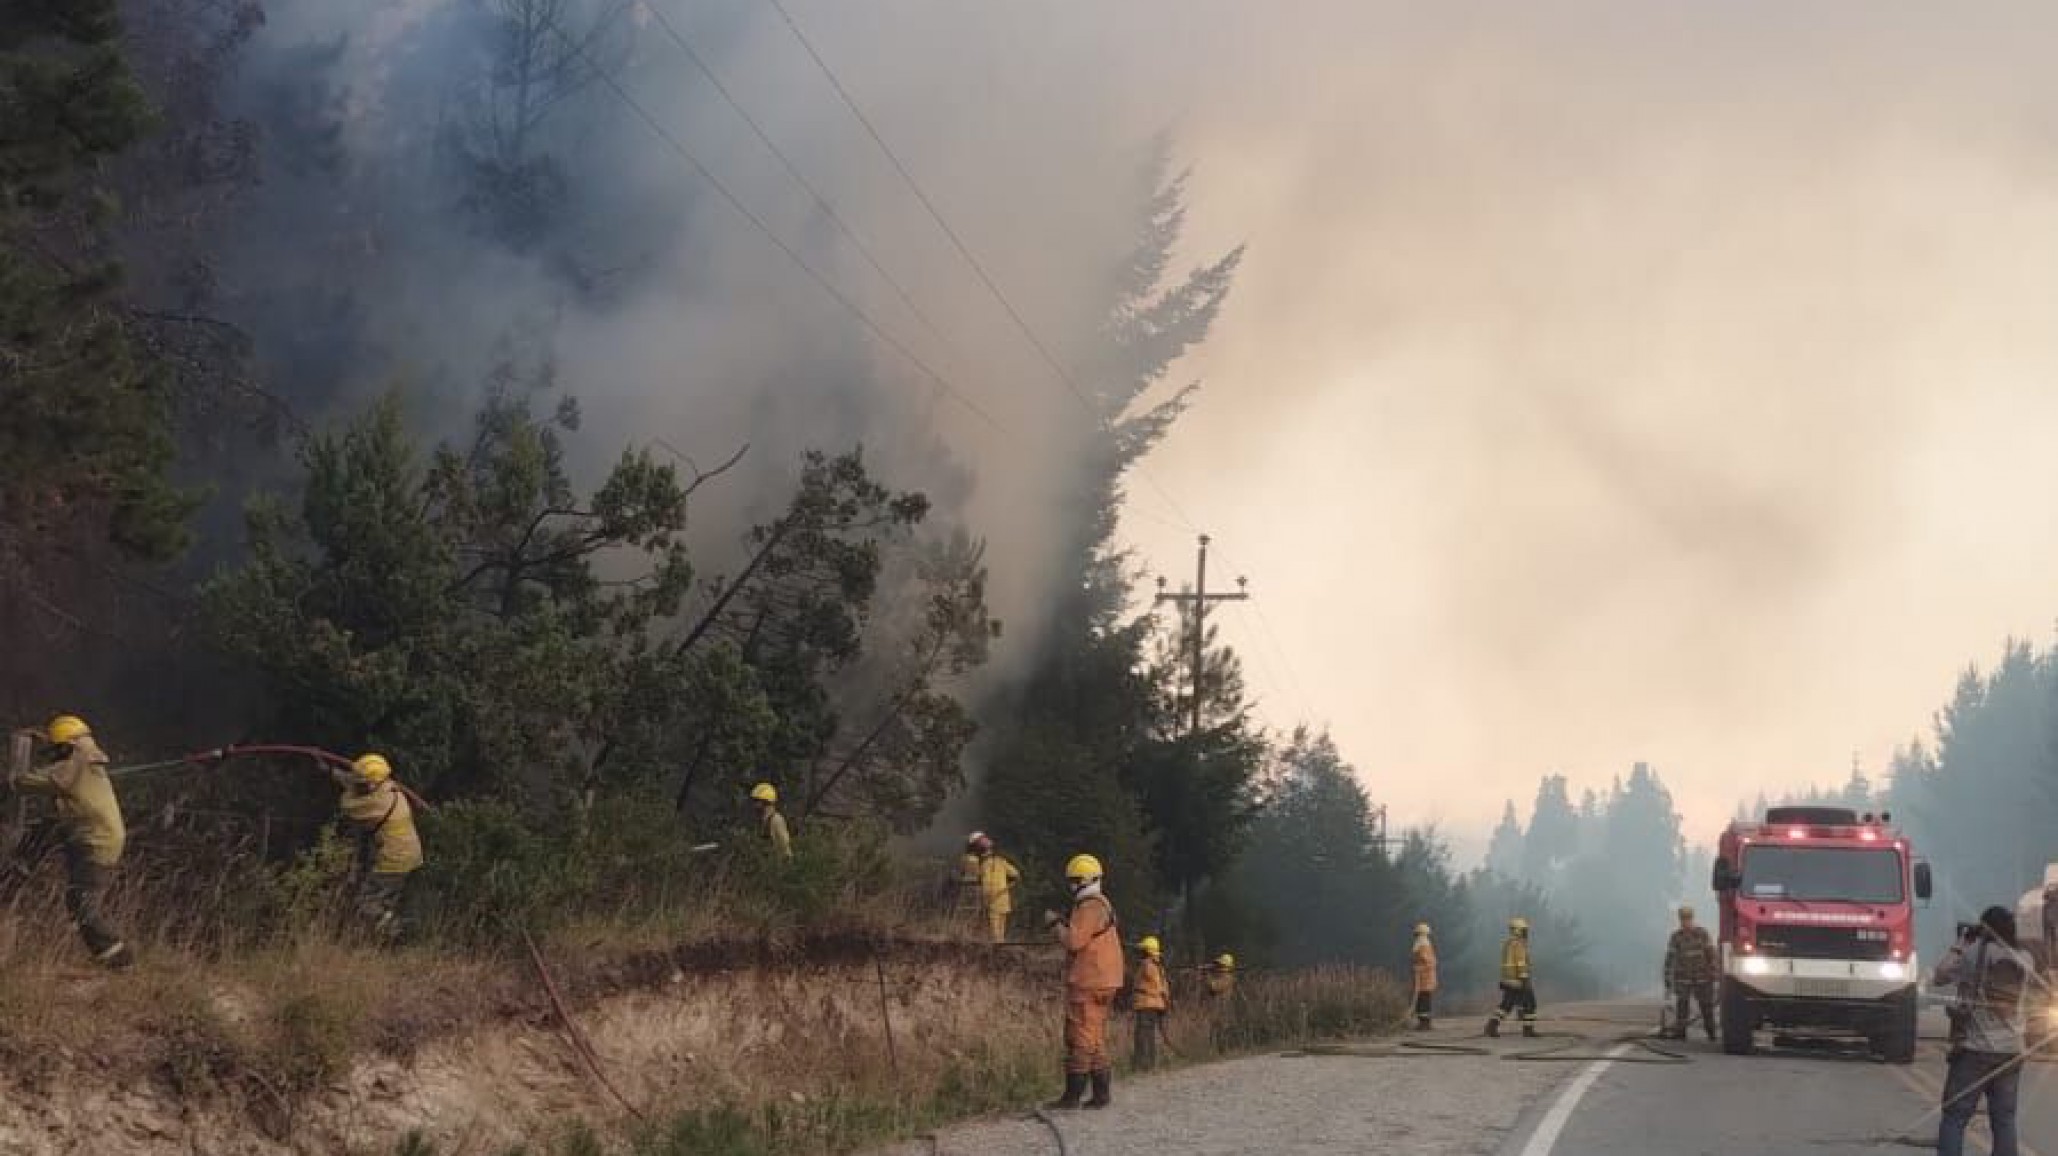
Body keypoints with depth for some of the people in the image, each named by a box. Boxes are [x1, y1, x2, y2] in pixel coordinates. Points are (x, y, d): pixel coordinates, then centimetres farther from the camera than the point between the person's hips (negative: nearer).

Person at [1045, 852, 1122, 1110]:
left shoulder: (1090, 907, -14)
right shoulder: (1100, 905, 19)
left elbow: (1074, 941, -21)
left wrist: (1056, 924, -6)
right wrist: (1065, 922, 14)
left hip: (1088, 983, -10)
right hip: (1099, 982, 10)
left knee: (1080, 1038, -9)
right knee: (1095, 1038, 12)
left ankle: (1073, 1095, -10)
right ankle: (1102, 1092, 12)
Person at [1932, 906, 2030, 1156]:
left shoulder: (1973, 952, -9)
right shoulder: (2023, 961, 3)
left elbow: (1940, 976, 2)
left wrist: (1961, 943, 10)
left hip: (1974, 1049, -4)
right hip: (2011, 1051, 4)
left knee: (1954, 1118, -1)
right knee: (2004, 1120, 8)